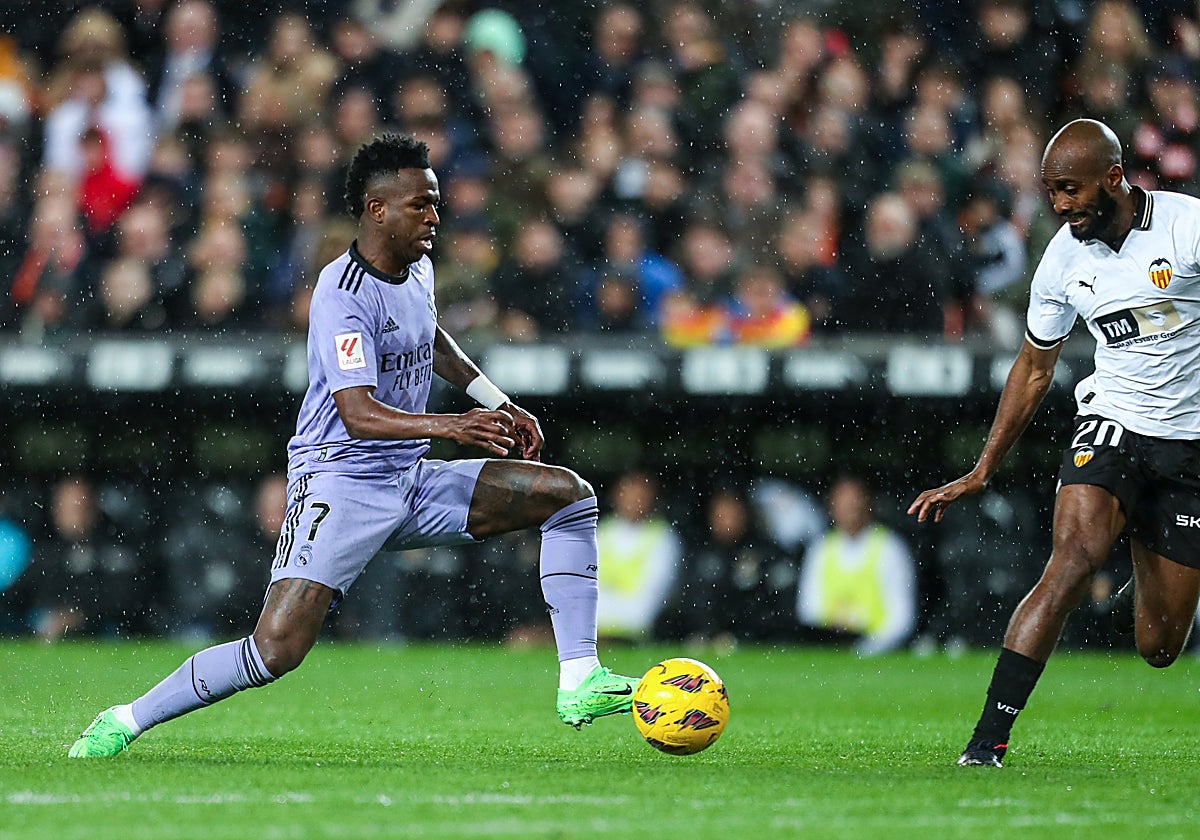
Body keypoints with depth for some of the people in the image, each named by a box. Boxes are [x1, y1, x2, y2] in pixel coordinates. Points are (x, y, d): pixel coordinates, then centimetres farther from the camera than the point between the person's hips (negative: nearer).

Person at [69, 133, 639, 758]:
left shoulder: (417, 268, 7)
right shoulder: (343, 295, -20)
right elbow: (359, 413, -30)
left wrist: (496, 402, 27)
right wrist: (447, 426, -44)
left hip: (412, 481, 8)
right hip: (340, 483, -8)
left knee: (570, 496, 0)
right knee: (278, 649, -22)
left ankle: (579, 683, -1)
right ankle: (124, 721, -6)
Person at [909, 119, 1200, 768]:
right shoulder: (1064, 257, -2)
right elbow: (1035, 367, 11)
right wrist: (981, 472, 10)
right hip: (1110, 423, 1)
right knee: (1075, 556, -28)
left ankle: (1141, 600, 43)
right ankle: (989, 738, -29)